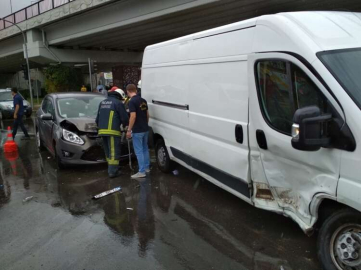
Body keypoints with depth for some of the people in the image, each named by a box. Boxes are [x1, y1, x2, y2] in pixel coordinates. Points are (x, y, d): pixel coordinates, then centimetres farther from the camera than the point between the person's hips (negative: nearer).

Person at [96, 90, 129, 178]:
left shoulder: (102, 102, 20)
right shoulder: (118, 103, -3)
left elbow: (97, 118, 24)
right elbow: (124, 118, -4)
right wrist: (126, 125, 16)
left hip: (102, 130, 7)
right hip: (112, 131, -7)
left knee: (108, 152, 16)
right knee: (114, 152, -4)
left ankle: (111, 169, 22)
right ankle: (113, 171, -5)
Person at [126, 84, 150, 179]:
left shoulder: (132, 102, -16)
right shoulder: (143, 100, 9)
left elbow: (133, 116, -22)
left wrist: (129, 130, -16)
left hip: (137, 130, -8)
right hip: (145, 129, 8)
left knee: (139, 151, -3)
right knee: (145, 149, 18)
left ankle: (142, 172, -1)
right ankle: (146, 168, 26)